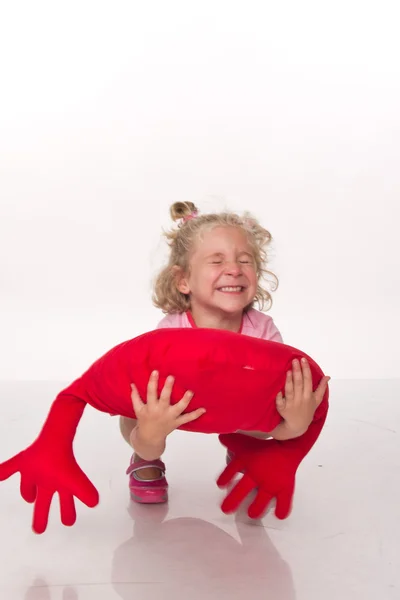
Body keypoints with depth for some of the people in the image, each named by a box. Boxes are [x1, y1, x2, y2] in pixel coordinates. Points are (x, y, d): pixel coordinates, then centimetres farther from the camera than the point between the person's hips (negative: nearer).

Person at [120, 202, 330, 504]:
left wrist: (297, 424, -51)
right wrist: (149, 437, -60)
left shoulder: (263, 330, -31)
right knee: (135, 416, -31)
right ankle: (144, 465, 5)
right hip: (171, 410, -3)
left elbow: (275, 428, -28)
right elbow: (148, 446, -36)